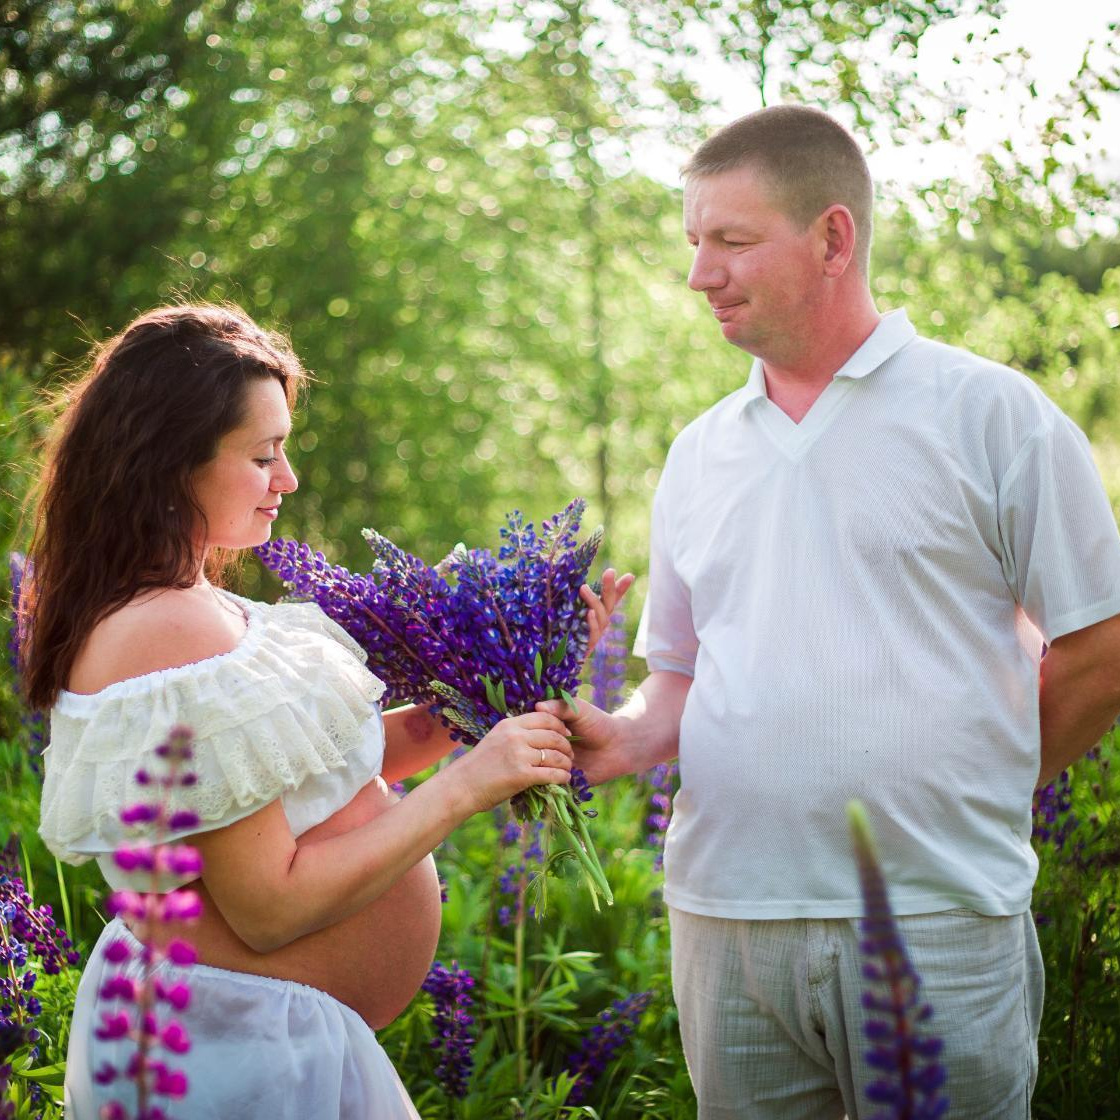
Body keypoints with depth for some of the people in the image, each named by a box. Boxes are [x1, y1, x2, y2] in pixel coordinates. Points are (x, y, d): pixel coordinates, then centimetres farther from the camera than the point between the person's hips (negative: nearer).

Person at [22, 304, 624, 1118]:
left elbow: (306, 771, 8)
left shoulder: (166, 608, 7)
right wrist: (465, 786, -19)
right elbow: (270, 908, -25)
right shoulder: (177, 632, -25)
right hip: (247, 1054, -9)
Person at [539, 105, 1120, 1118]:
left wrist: (967, 796, 2)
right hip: (724, 915, 4)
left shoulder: (987, 412, -2)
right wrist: (626, 738, -3)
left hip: (936, 924, -4)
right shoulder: (700, 454, 13)